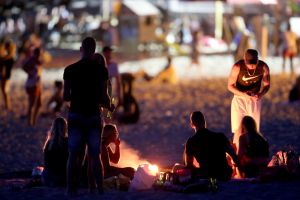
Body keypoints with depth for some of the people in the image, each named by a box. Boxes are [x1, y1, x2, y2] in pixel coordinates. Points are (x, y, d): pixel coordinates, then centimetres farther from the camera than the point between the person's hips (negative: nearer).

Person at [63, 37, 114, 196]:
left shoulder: (70, 69, -2)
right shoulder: (101, 70, -6)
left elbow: (65, 97, 0)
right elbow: (103, 97, -7)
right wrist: (109, 106, 14)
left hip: (75, 115, 1)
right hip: (93, 116, -1)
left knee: (74, 155, 5)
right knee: (95, 155, 5)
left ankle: (71, 189, 3)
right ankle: (100, 190, 3)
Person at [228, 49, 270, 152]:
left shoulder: (263, 67, -14)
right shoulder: (238, 67, -20)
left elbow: (267, 85, 1)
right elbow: (230, 85, -11)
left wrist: (261, 94, -21)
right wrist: (244, 95, -27)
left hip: (255, 100, 2)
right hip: (239, 99, -2)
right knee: (238, 130, -12)